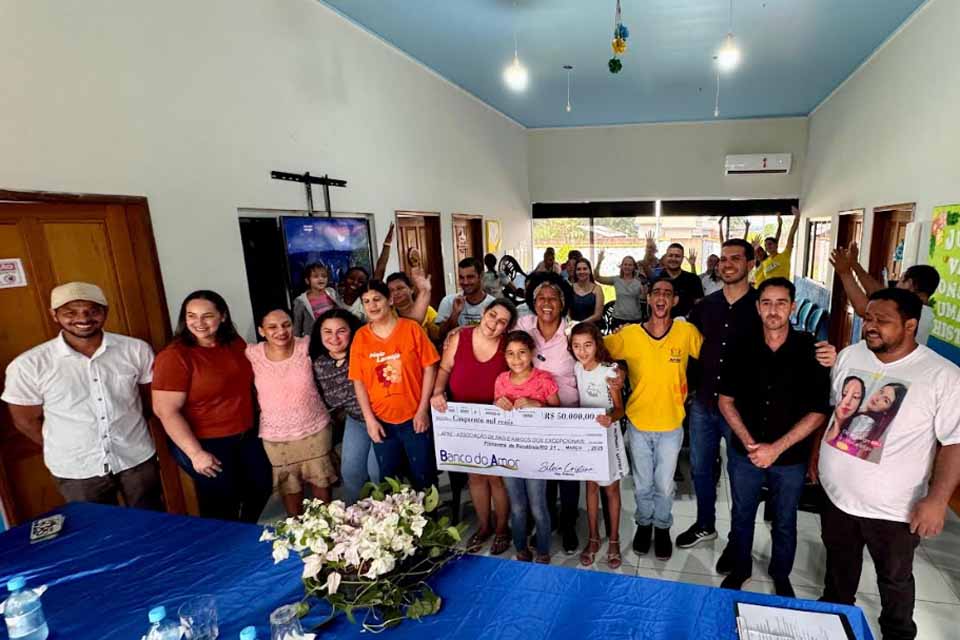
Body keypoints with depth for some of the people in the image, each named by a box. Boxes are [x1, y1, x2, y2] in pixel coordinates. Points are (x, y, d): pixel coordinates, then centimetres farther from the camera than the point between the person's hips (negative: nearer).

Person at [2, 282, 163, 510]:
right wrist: (67, 450, 2)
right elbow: (26, 421, -1)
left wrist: (126, 427, 2)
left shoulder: (136, 349, -10)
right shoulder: (28, 365, -12)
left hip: (138, 459, 1)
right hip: (76, 471, 0)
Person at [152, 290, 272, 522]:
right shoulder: (174, 356, -19)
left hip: (246, 436, 7)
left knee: (262, 488, 21)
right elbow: (166, 411, -21)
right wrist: (196, 453, -21)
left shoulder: (236, 344, -1)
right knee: (222, 507, 11)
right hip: (205, 444, -6)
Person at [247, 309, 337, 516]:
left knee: (322, 482, 16)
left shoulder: (306, 347, -12)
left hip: (315, 430, 0)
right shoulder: (252, 354, -12)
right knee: (290, 489, 19)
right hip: (276, 436, 0)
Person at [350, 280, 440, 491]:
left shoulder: (411, 328, -6)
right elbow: (358, 381, 1)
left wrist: (423, 410, -9)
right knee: (388, 479, 17)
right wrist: (369, 419, -4)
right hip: (381, 420, 2)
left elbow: (429, 369, -6)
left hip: (414, 417, -2)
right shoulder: (360, 337, -1)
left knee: (423, 476, 11)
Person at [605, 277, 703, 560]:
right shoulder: (628, 335, -11)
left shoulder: (687, 332, -10)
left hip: (671, 425, 0)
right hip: (638, 424, 0)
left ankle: (662, 527, 42)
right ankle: (644, 524, 44)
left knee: (664, 486, 14)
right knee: (642, 485, 17)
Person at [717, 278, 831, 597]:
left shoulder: (810, 351, -12)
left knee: (784, 523, 20)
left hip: (791, 458, -1)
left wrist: (776, 448, -16)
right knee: (742, 517, 18)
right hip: (744, 454, 1)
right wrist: (748, 442, -11)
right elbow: (726, 400, 0)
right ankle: (739, 568, 41)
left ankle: (781, 577, 44)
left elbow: (818, 412, -11)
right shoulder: (744, 349, -6)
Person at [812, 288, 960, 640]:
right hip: (836, 494, 4)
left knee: (895, 579, 21)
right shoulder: (849, 356, -4)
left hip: (893, 508, -3)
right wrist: (816, 454, 11)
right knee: (839, 566, 25)